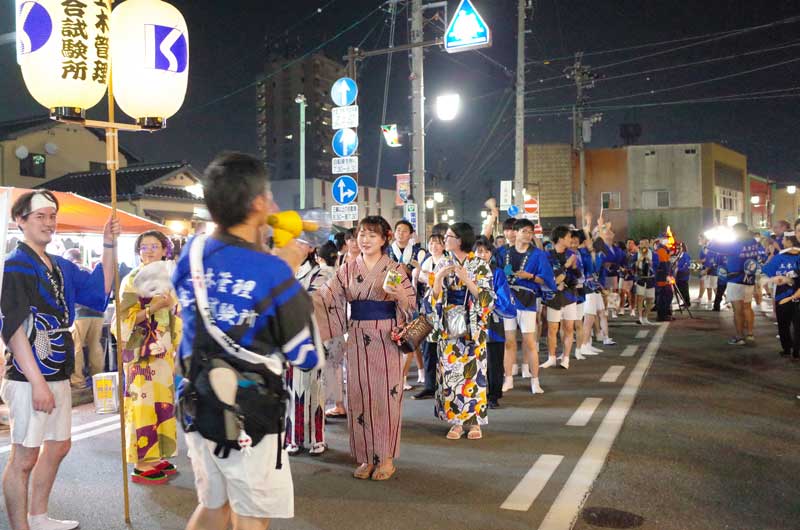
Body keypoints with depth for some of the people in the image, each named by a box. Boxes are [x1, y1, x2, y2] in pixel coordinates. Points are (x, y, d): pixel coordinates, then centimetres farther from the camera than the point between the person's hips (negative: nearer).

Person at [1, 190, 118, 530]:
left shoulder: (62, 267, 11)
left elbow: (99, 289, 17)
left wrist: (108, 246, 5)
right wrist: (37, 382, -20)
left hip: (58, 375, 9)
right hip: (29, 378, -9)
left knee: (58, 447, 19)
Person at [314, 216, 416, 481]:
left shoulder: (395, 269, 0)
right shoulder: (347, 270, 8)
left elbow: (411, 304, -4)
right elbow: (325, 297, 2)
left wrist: (399, 295, -23)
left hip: (386, 340, -3)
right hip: (357, 339, 3)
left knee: (386, 395, 0)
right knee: (359, 395, 6)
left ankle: (386, 458, 13)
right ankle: (366, 457, 18)